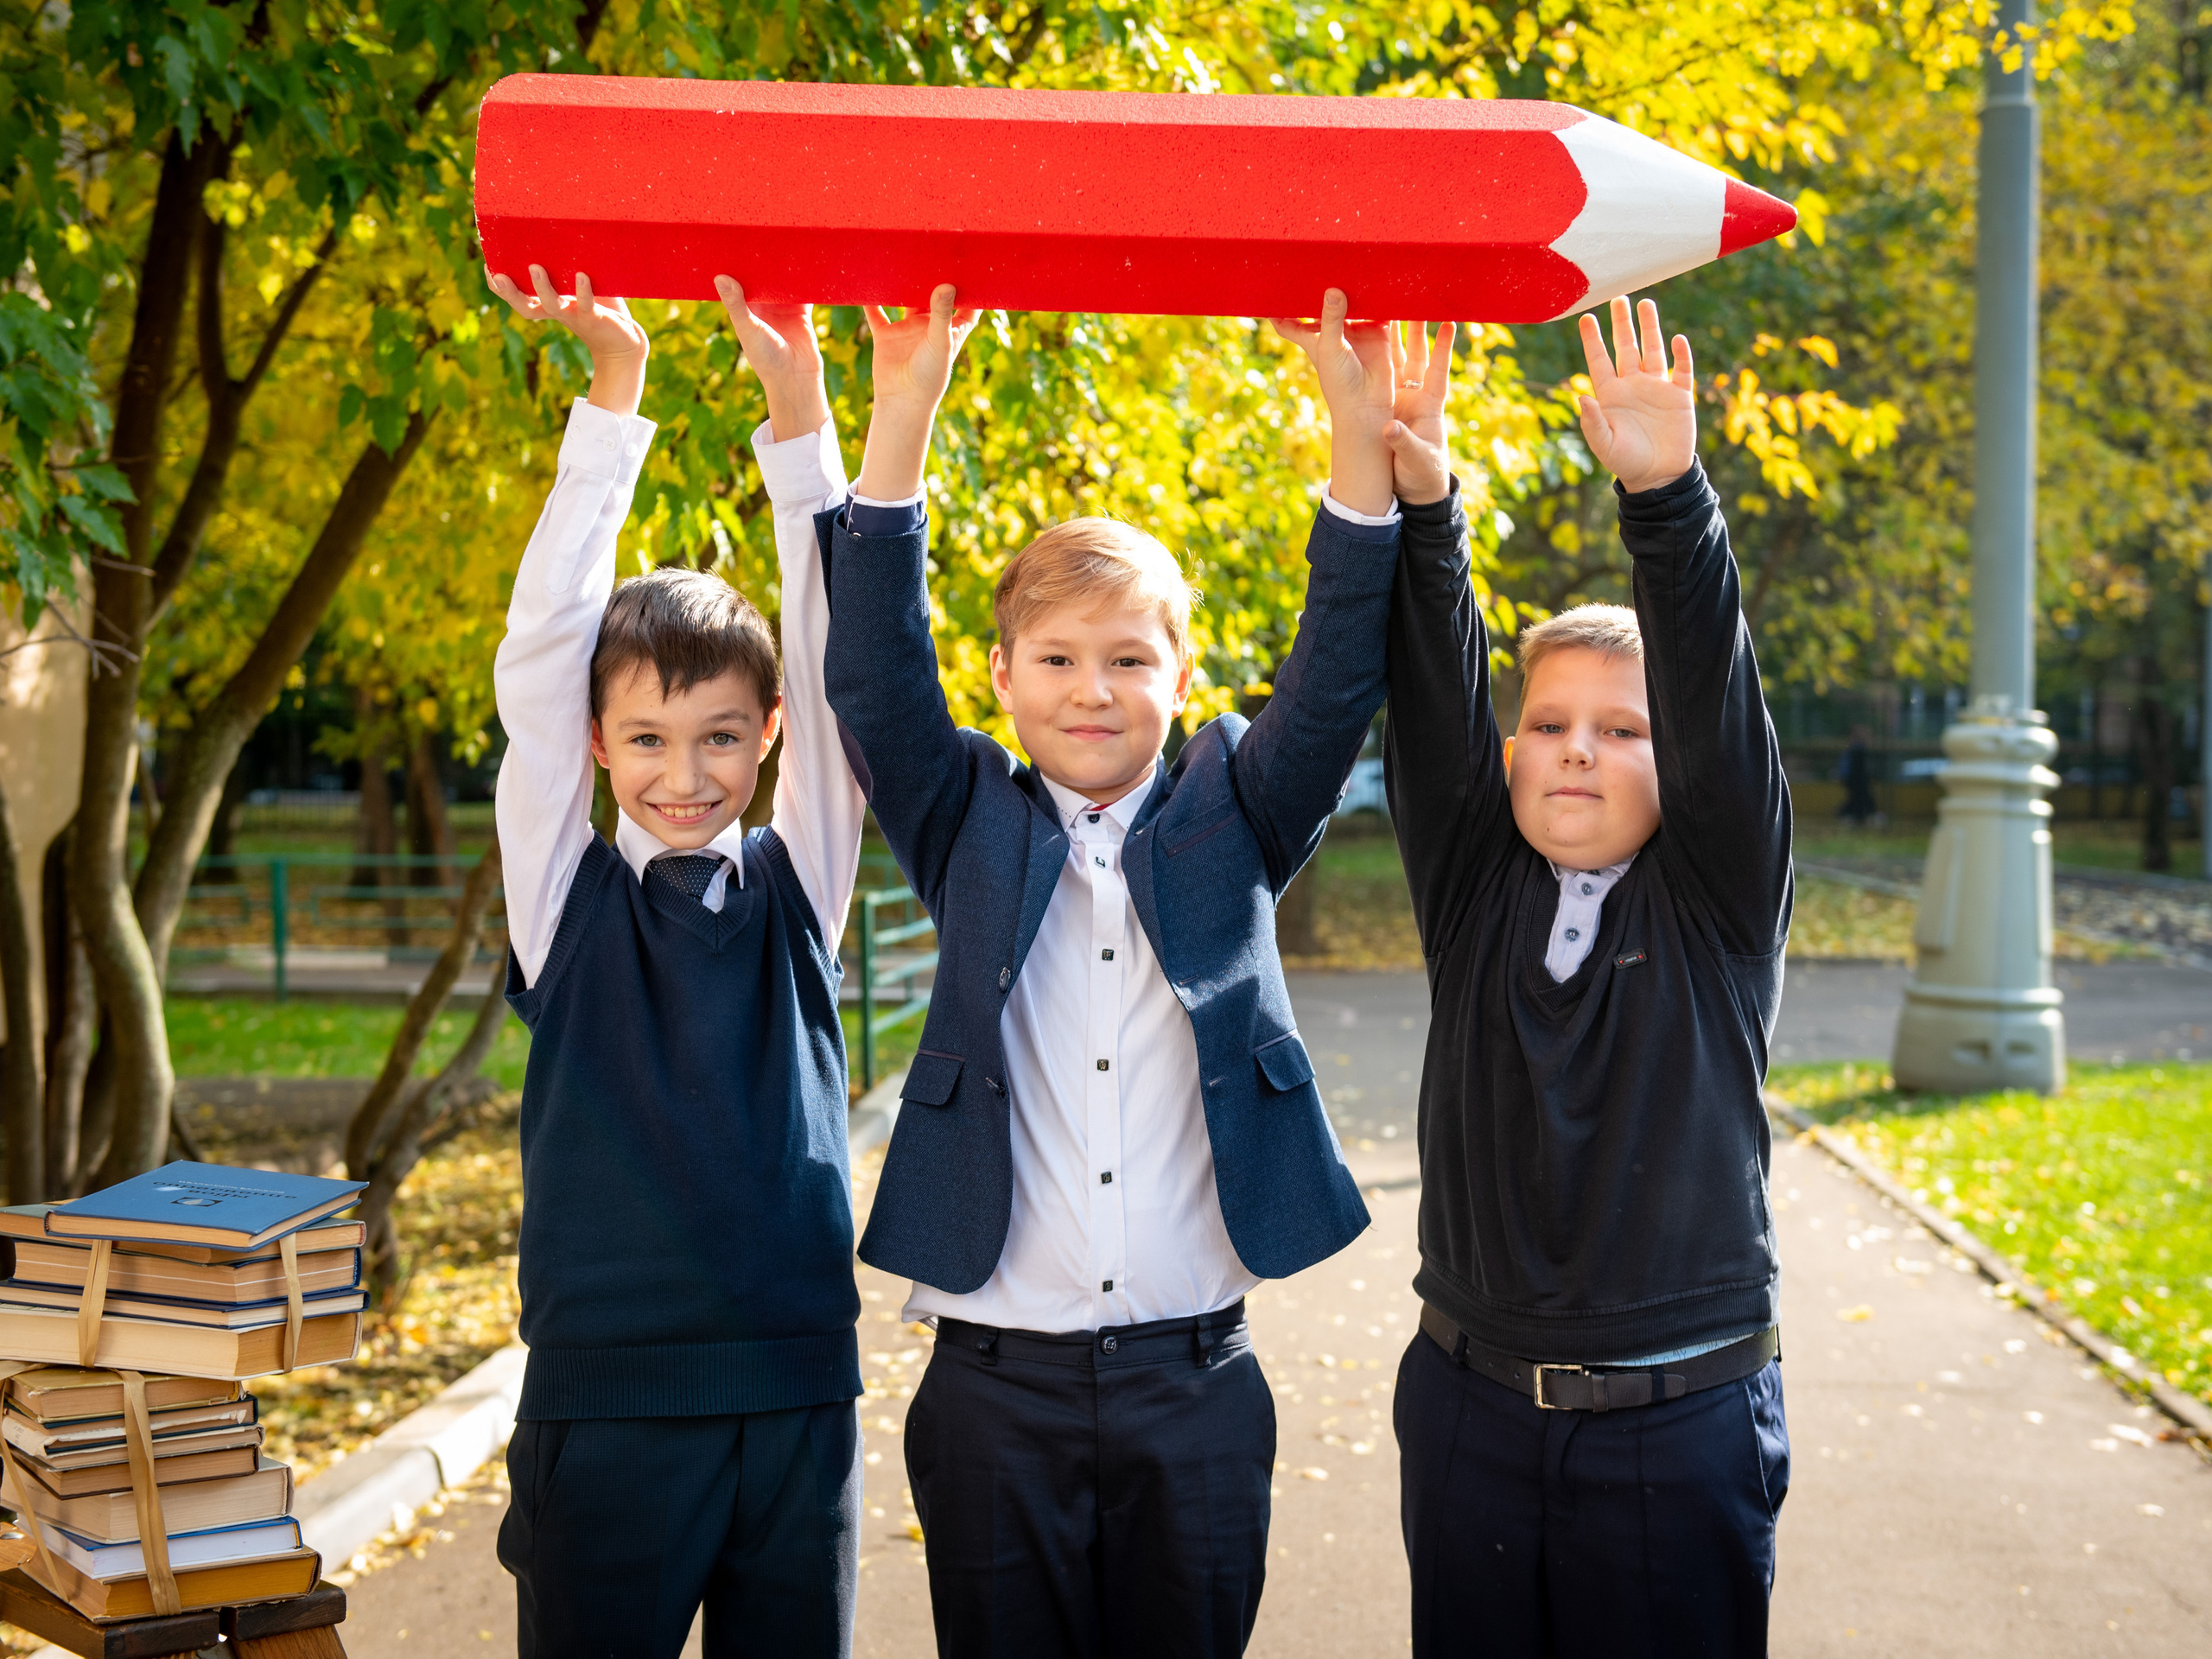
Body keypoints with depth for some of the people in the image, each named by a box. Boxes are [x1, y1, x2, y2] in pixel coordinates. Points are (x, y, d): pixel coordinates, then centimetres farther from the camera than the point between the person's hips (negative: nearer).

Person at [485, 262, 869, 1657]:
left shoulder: (795, 888, 6)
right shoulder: (569, 898, 2)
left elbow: (838, 667, -4)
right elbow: (543, 656, -6)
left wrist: (800, 397, -13)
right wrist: (615, 389, -13)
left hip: (798, 1391, 2)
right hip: (605, 1393, -2)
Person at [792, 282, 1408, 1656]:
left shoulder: (1231, 821, 5)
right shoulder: (971, 830, 4)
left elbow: (1339, 683, -7)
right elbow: (876, 679, -8)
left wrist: (1363, 431, -18)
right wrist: (904, 413, -17)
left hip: (1195, 1384, 1)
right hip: (995, 1386, 0)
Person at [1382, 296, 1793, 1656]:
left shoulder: (1721, 902, -1)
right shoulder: (1475, 893, 4)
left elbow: (1715, 702, -15)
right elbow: (1432, 705, -7)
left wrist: (1667, 494, -28)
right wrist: (1420, 500, -22)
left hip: (1683, 1426, -2)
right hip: (1471, 1407, 2)